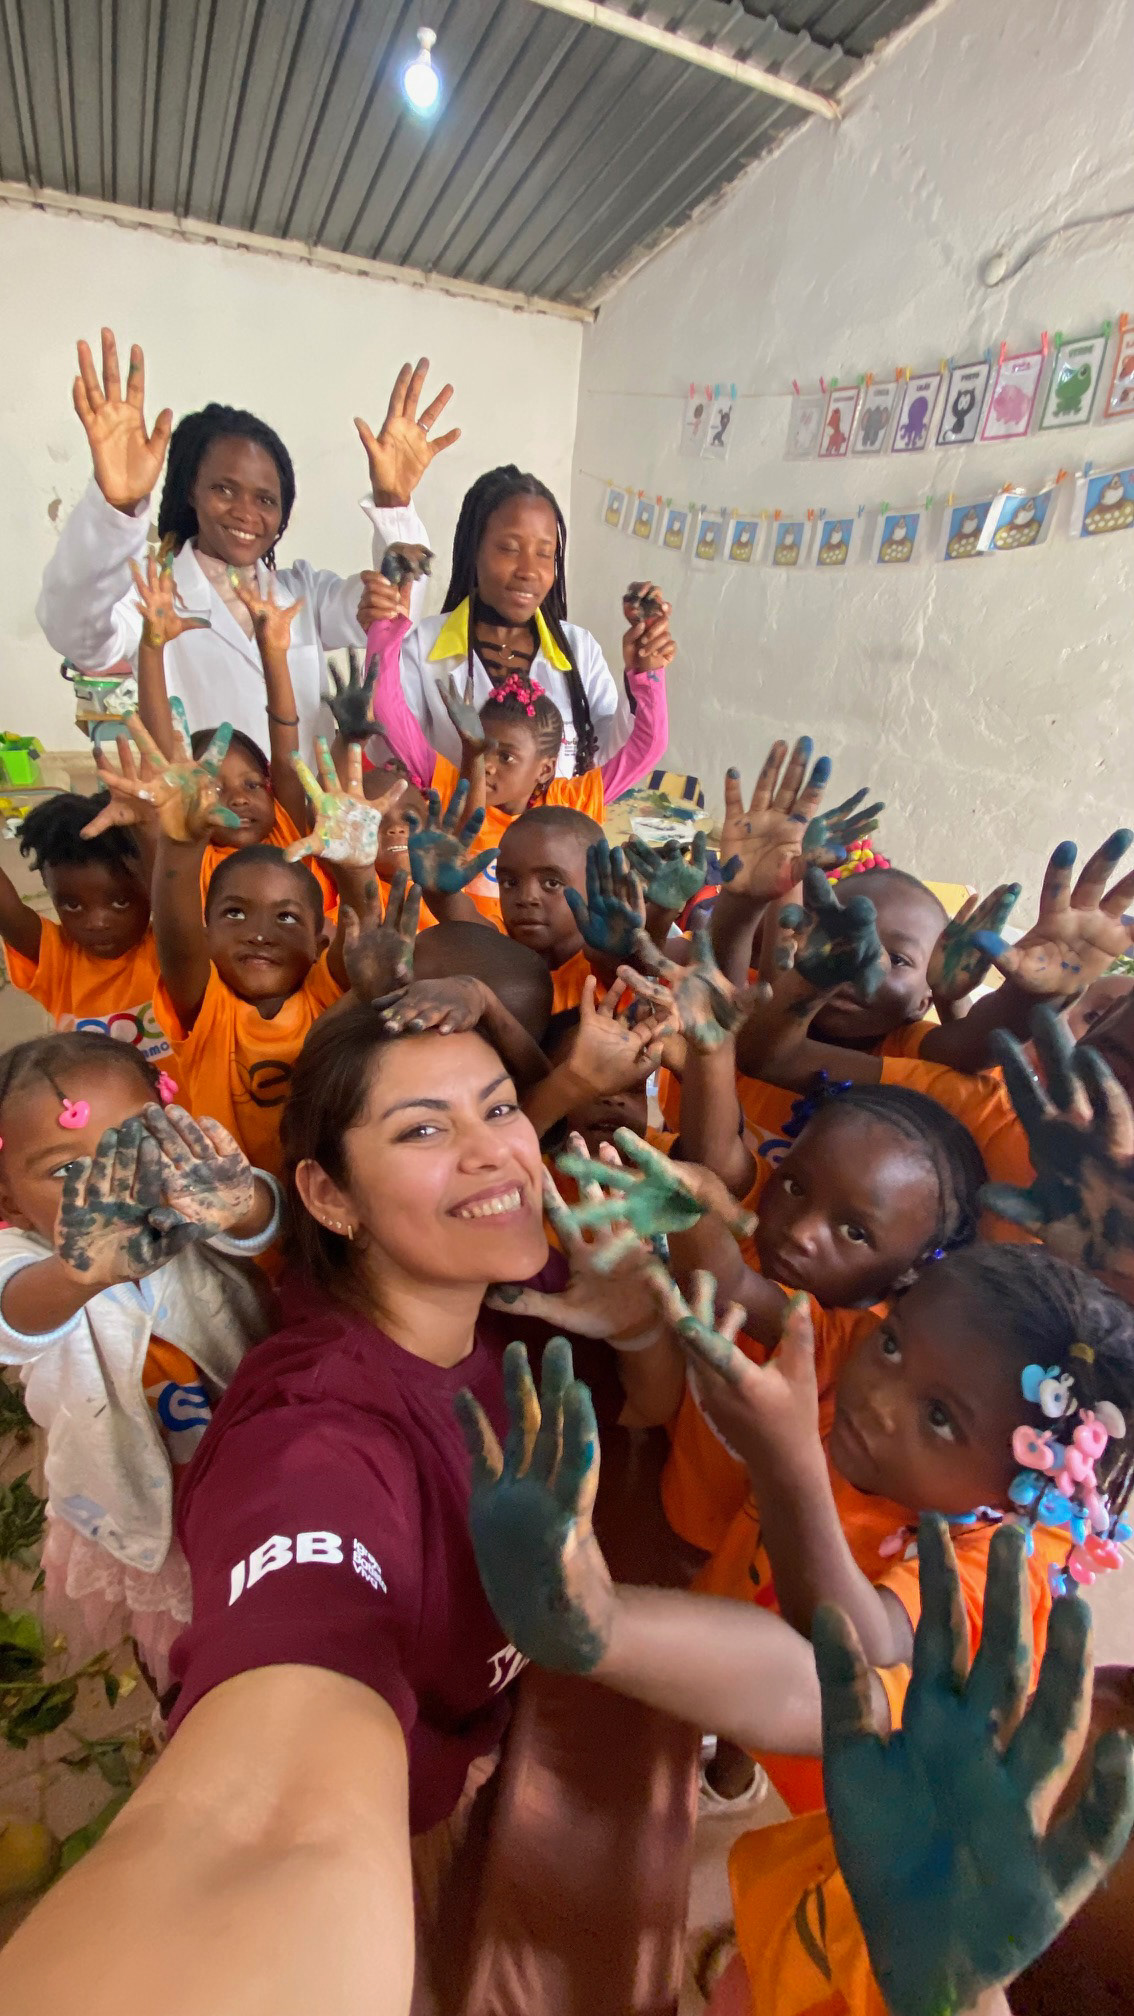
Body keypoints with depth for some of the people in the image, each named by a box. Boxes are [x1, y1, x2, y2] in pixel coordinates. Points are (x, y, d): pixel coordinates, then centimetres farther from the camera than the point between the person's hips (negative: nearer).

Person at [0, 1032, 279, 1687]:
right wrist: (82, 1270, -72)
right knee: (187, 1675, 26)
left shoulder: (193, 1215, -23)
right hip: (145, 1522, 0)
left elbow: (258, 1224, -44)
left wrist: (236, 1205, -70)